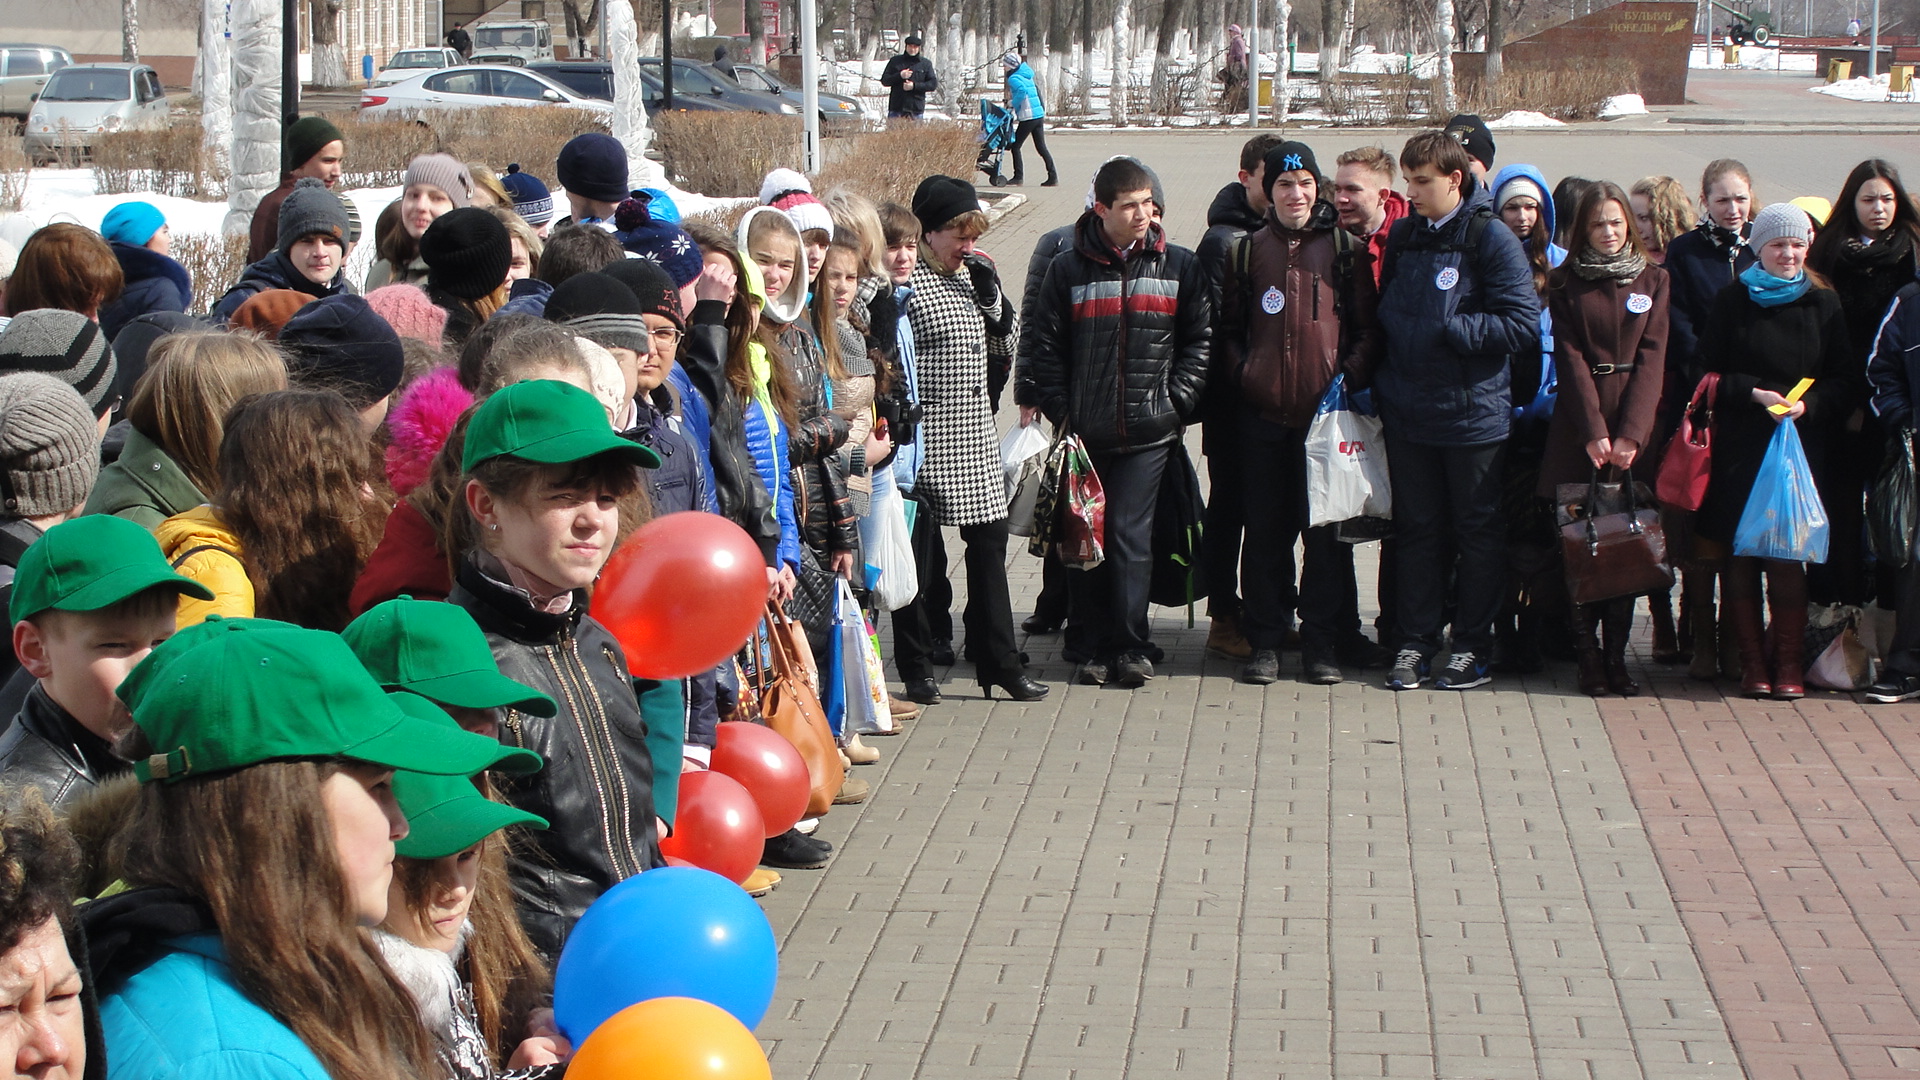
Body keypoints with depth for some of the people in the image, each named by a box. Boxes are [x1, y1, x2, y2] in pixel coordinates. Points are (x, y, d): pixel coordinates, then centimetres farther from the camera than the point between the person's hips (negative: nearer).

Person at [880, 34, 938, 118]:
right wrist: (899, 76, -10)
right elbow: (884, 81, 7)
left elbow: (933, 83, 3)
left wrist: (915, 86, -11)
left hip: (916, 108, 0)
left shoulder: (926, 64, 10)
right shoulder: (895, 61, 11)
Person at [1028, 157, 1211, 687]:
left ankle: (1131, 647, 0)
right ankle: (1092, 646, 14)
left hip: (1148, 430, -1)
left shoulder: (1179, 266, 6)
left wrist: (1178, 401, -2)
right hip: (1085, 430, 1)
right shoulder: (1069, 268, 4)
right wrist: (1060, 409, -2)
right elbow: (1046, 345, 6)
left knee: (1129, 535, -7)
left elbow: (1200, 339, 7)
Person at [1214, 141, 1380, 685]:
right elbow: (1228, 329, 14)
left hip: (1327, 412, -1)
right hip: (1262, 414, 1)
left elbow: (1366, 328, 7)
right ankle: (1265, 641, 11)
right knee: (1266, 530, 4)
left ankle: (1322, 640, 10)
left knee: (1327, 529, 2)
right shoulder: (1245, 252, 10)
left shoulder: (1346, 250, 6)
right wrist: (1239, 377, -1)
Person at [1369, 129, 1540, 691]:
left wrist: (1450, 331, -17)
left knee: (1477, 531, 7)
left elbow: (1525, 327, -15)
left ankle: (1472, 648, 16)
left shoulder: (1492, 240, -10)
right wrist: (1373, 373, 4)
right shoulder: (1402, 236, 8)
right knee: (1417, 529, 11)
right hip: (1407, 413, 5)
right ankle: (1415, 643, 18)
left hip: (1472, 412, -5)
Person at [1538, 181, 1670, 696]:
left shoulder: (1652, 280, 10)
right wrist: (1594, 432, -13)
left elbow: (1651, 358, 1)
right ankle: (1588, 654, -1)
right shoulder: (1565, 283, 8)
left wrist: (1630, 434, -11)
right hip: (1579, 419, -1)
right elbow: (1570, 358, -1)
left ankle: (1616, 652, 3)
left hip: (1635, 421, 1)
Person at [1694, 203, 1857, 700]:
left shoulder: (1824, 304, 9)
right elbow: (1708, 373, 4)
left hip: (1801, 447, 0)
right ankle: (1752, 663, 6)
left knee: (1788, 556, -6)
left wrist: (1808, 404, -11)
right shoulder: (1732, 300, 6)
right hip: (1740, 448, 0)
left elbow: (1845, 381, 6)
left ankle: (1788, 664, 2)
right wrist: (1756, 394, -10)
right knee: (1741, 555, -2)